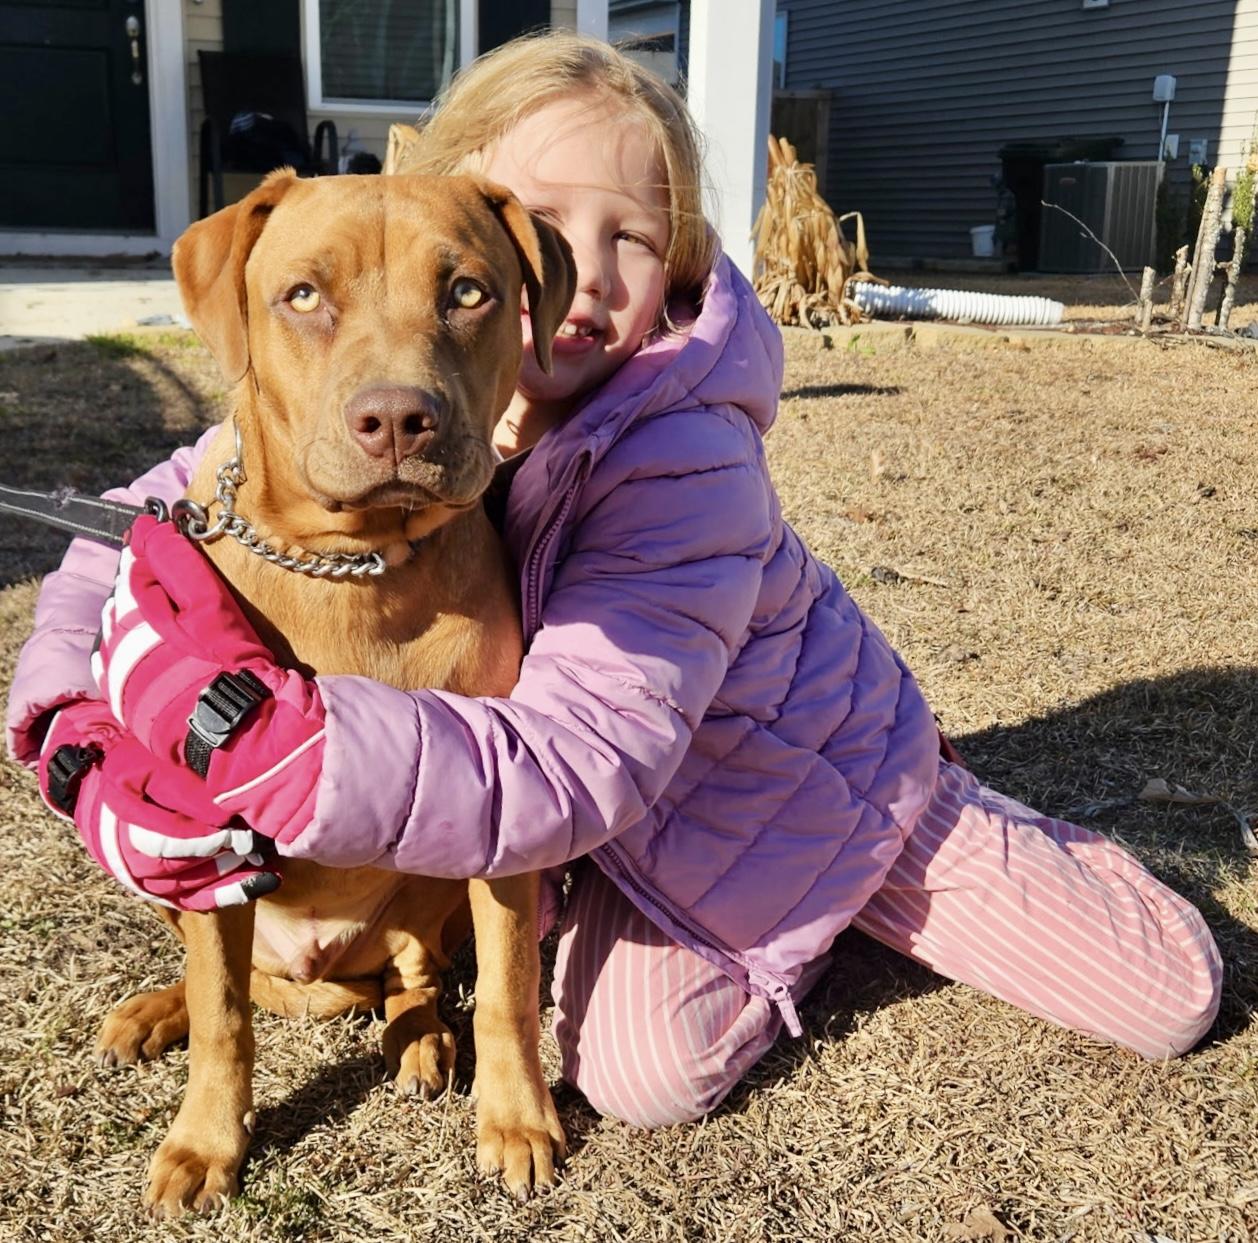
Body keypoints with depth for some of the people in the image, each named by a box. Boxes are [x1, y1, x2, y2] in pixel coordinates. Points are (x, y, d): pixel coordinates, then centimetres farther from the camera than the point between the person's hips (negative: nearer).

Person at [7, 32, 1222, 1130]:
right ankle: (785, 927, 18)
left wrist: (258, 733, -53)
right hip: (654, 824, 4)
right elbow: (150, 529, -13)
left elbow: (571, 771, -44)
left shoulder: (687, 465, -36)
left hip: (822, 764, -3)